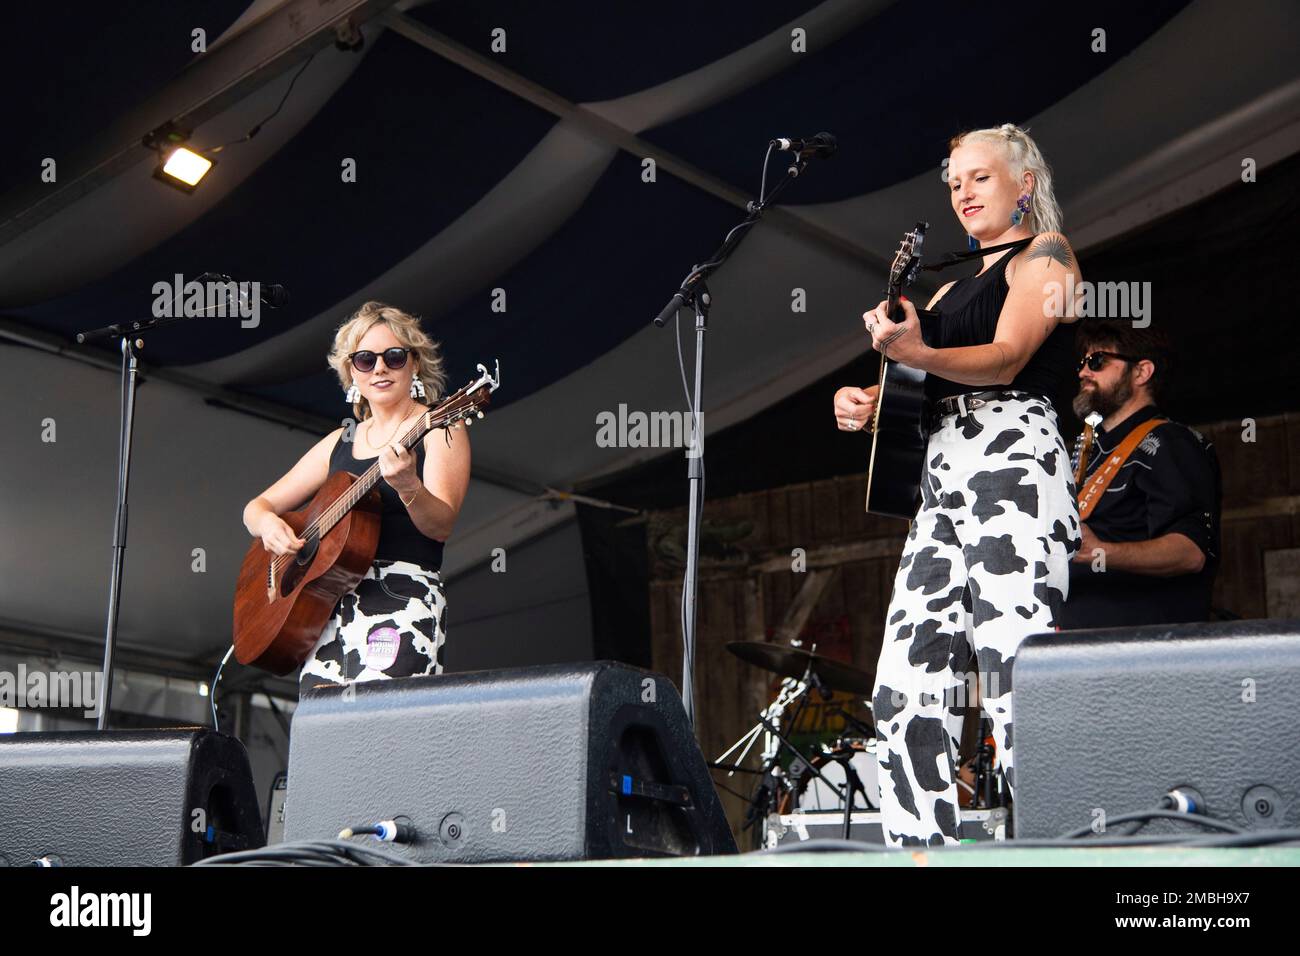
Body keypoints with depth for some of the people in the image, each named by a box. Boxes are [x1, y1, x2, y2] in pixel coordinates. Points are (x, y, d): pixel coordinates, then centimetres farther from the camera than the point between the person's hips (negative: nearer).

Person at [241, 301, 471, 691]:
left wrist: (408, 487, -30)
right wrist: (268, 523, -1)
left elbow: (441, 526, -9)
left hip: (404, 595, -5)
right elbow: (257, 507, 23)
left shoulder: (438, 429, 4)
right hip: (329, 606, 5)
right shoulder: (340, 443, 20)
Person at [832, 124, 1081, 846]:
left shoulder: (1046, 253, 8)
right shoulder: (953, 287, 31)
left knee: (1017, 687, -20)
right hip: (943, 474, 8)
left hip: (1012, 459, -8)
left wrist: (919, 353, -28)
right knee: (906, 696, -4)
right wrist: (865, 404, 2)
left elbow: (1008, 357, -9)